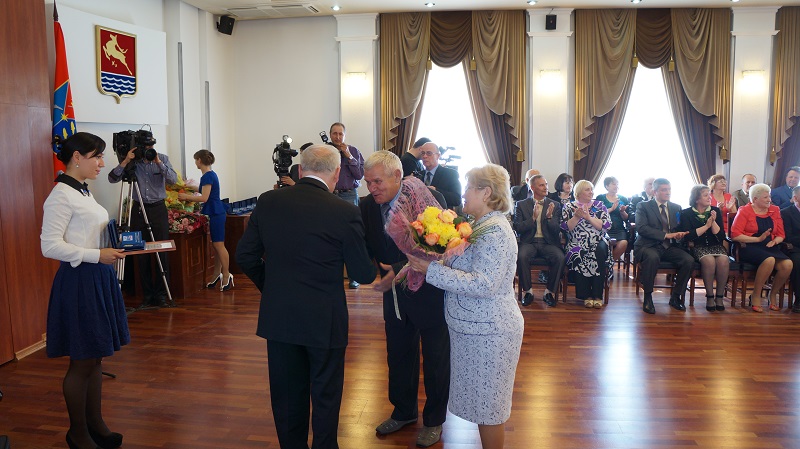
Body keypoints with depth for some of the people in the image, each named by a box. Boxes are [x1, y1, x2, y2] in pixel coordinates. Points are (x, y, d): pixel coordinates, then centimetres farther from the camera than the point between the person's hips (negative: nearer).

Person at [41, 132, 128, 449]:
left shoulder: (83, 192, 14)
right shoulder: (61, 195, -14)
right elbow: (50, 245, -19)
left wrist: (114, 245, 6)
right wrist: (96, 255, -23)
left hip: (99, 279, 9)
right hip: (79, 281, -9)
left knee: (96, 358, 16)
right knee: (82, 362, 3)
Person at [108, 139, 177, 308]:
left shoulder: (162, 158, 2)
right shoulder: (132, 163, 1)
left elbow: (173, 179, -11)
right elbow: (112, 178, -8)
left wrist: (158, 162, -21)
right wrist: (126, 161, -17)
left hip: (158, 208, 0)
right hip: (138, 210, 1)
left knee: (162, 252, -2)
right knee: (141, 254, 3)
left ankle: (161, 294, 5)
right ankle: (147, 294, 12)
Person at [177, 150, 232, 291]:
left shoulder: (207, 176, -15)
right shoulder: (210, 174, 14)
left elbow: (204, 198, -18)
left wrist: (187, 197, -8)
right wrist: (189, 197, 21)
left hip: (216, 214, -10)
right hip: (214, 213, 10)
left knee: (218, 245, -6)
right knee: (216, 245, 13)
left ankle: (226, 276, 0)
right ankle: (217, 275, 19)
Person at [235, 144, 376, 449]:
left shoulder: (267, 202, -4)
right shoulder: (345, 212, -16)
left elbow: (245, 256, 2)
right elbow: (362, 275, -10)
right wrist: (376, 270, 13)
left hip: (278, 317, 4)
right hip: (324, 321, -3)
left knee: (287, 394, 18)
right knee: (325, 396, 16)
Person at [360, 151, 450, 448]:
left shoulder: (429, 198, -21)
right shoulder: (368, 206, -6)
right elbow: (366, 249, -5)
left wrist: (400, 270, -33)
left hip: (429, 294, -4)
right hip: (395, 295, 4)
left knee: (435, 361, 13)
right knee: (398, 358, 19)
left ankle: (434, 419, 35)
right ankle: (404, 412, 43)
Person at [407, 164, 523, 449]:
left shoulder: (495, 232, -19)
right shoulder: (481, 226, 12)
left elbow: (483, 284, -28)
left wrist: (433, 270, -26)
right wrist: (435, 261, -1)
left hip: (488, 331, -9)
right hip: (474, 326, 9)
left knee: (486, 406, 5)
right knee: (481, 402, 19)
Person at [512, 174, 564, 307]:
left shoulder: (555, 205, 10)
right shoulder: (521, 205, 7)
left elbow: (557, 231, 3)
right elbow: (517, 228, -3)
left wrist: (549, 217, -16)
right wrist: (533, 218, -16)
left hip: (548, 242, 1)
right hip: (529, 242, -1)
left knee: (560, 257, -29)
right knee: (521, 256, -33)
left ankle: (549, 292, -10)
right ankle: (528, 291, -13)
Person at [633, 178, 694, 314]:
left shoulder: (676, 208, 18)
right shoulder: (643, 206, 2)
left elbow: (680, 229, 16)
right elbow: (641, 228, -12)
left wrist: (680, 234, -10)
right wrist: (666, 235, -19)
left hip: (669, 247, 5)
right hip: (649, 246, -5)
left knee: (689, 260, -22)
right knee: (652, 257, -38)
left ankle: (675, 297, -7)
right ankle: (647, 298, -24)